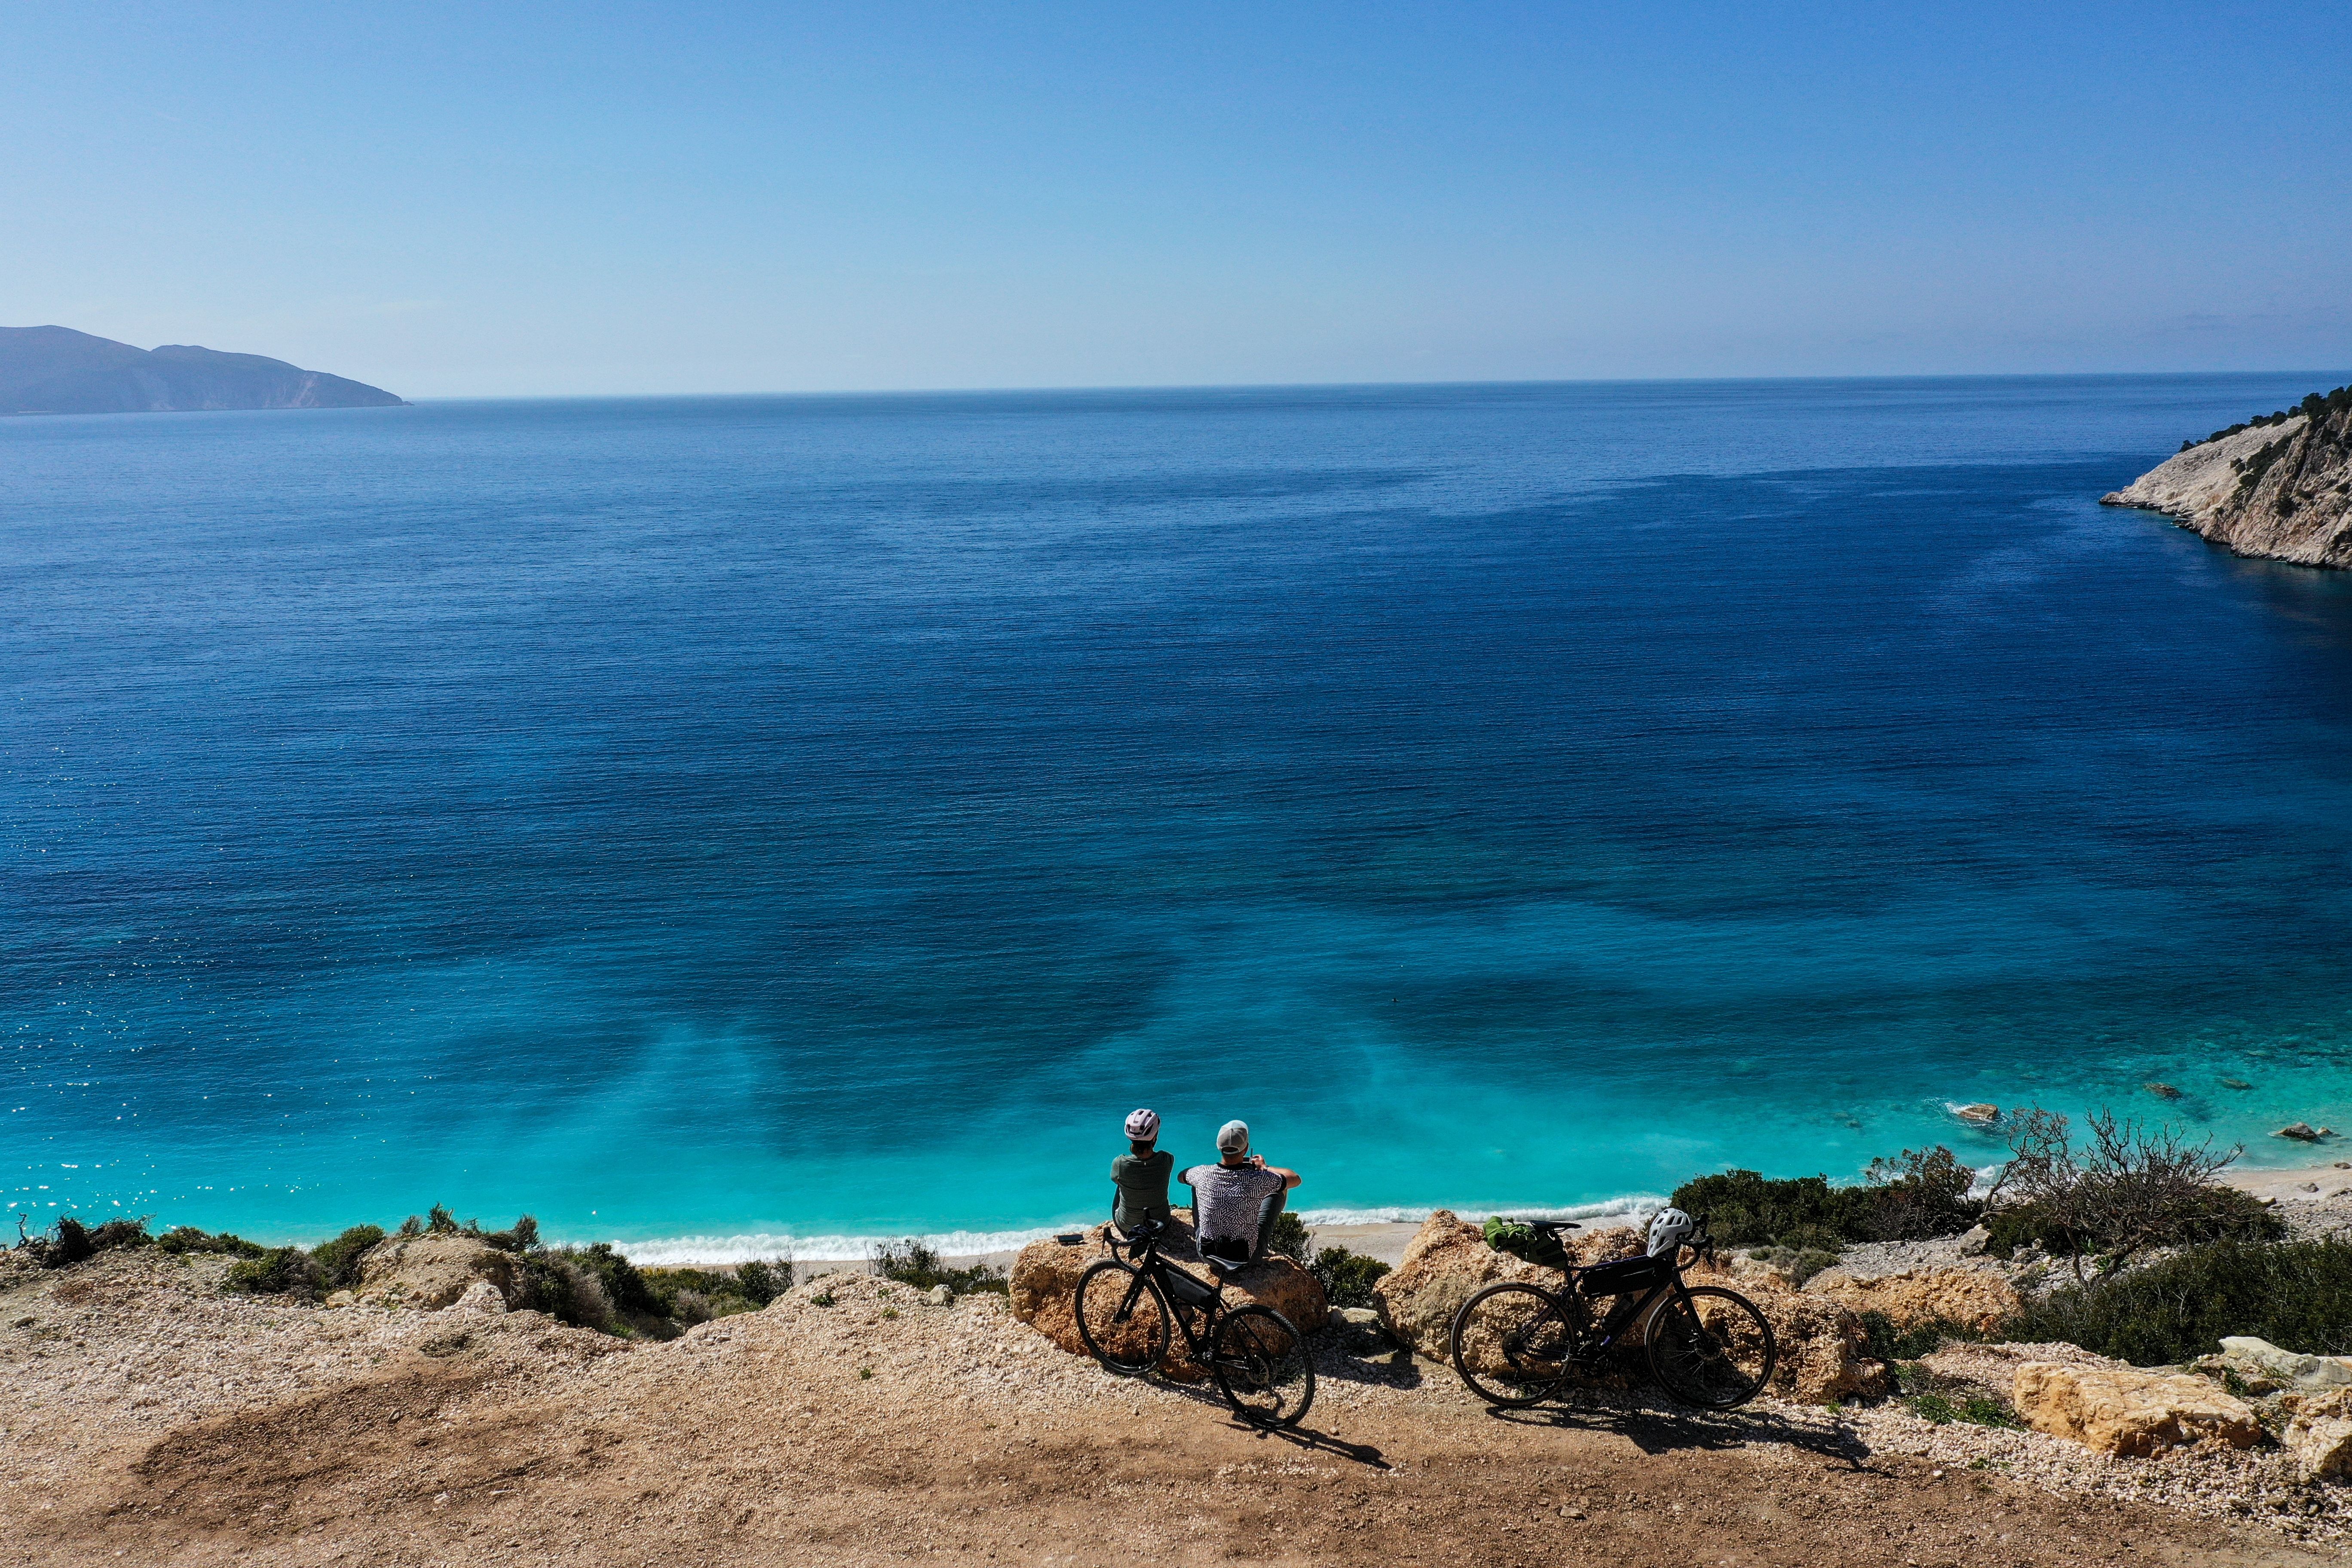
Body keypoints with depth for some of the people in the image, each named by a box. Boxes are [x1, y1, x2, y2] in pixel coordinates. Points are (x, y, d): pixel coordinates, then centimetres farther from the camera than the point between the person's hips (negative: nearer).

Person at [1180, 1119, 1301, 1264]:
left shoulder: (1202, 1175, -18)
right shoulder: (1259, 1180, -24)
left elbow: (1181, 1177, 9)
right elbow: (1296, 1179, -3)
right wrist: (1265, 1168, 13)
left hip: (1207, 1251, 2)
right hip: (1247, 1256, -2)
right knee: (1280, 1190, 13)